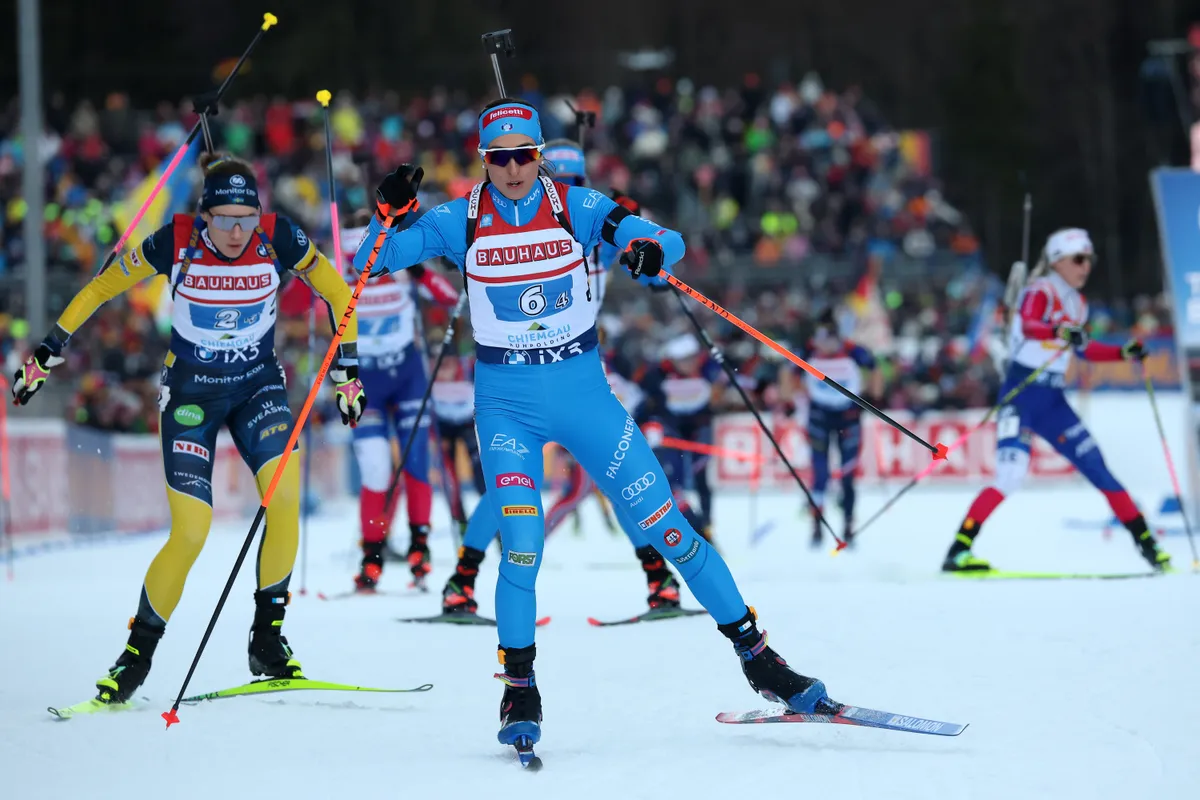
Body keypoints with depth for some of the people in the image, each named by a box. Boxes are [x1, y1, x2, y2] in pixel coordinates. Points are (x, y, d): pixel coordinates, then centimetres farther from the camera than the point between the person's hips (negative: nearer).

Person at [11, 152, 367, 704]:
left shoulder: (277, 238, -16)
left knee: (284, 494, -25)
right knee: (190, 533, -13)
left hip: (258, 386, 1)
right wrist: (50, 350, -3)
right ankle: (137, 654, 7)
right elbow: (102, 287, -5)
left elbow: (336, 292, -1)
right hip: (190, 394, -1)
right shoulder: (176, 242, -19)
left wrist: (347, 370, -3)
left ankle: (268, 638, -9)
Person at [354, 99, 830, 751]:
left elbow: (668, 242, -11)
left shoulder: (575, 207, -4)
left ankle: (756, 656, 9)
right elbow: (373, 261, -3)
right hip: (506, 401, -1)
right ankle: (519, 692, 3)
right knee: (521, 547, -16)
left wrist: (650, 251, -34)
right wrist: (389, 213, -23)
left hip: (582, 390, 1)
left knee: (666, 527, -1)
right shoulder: (462, 221, -3)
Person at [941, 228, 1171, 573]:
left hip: (1052, 400, 7)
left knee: (1096, 466, 4)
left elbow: (1084, 349, 28)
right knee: (1011, 474, -20)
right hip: (1021, 391, -7)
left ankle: (1145, 541, 13)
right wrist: (1059, 331, -48)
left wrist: (1125, 352, 19)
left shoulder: (1077, 304, 14)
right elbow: (1027, 326, -29)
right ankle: (959, 551, -20)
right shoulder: (1040, 292, -8)